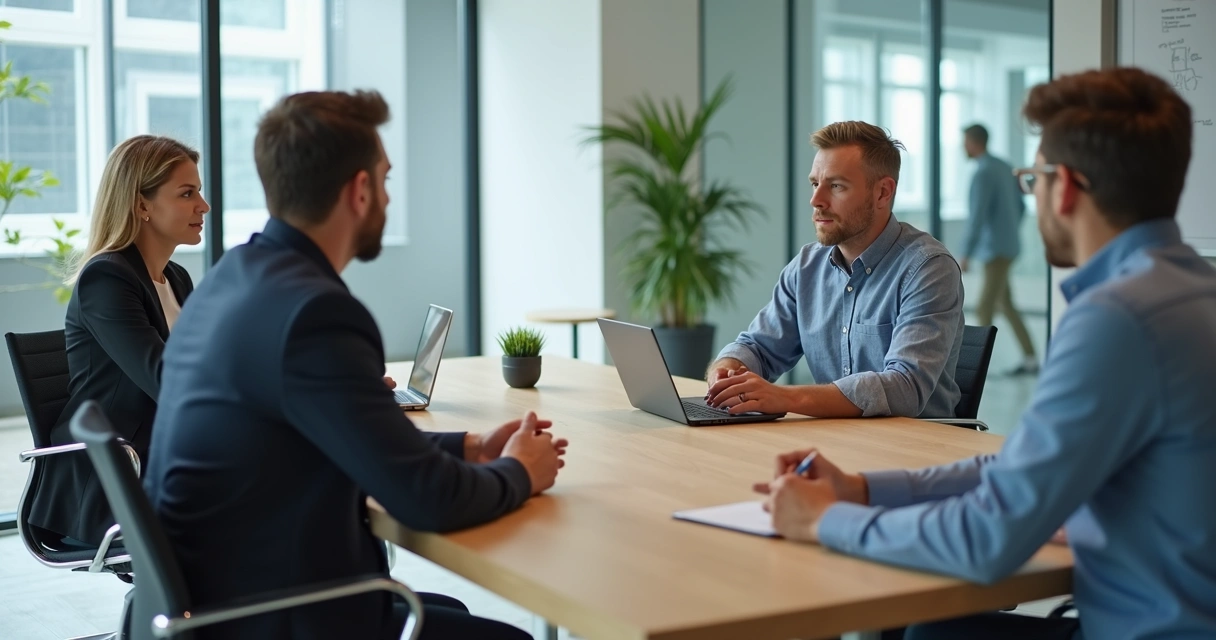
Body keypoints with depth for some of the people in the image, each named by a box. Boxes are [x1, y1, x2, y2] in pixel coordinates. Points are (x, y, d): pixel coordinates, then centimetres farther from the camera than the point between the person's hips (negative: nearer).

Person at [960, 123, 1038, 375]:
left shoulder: (984, 174, -16)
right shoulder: (1005, 168, 11)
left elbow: (977, 217, -21)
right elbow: (1020, 206, 18)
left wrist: (966, 255, -19)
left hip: (996, 249, -10)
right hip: (1007, 246, 10)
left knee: (984, 309, -7)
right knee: (1004, 303, 16)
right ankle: (1030, 359, 18)